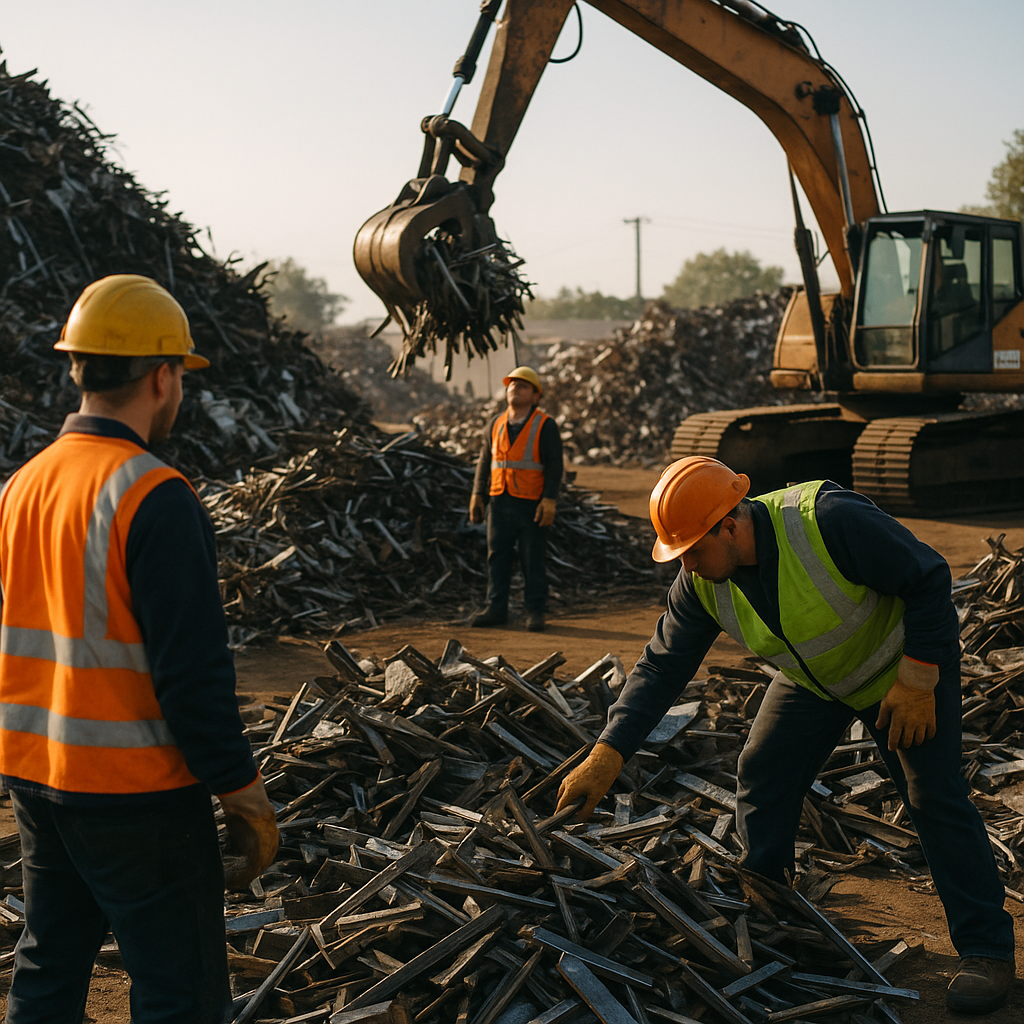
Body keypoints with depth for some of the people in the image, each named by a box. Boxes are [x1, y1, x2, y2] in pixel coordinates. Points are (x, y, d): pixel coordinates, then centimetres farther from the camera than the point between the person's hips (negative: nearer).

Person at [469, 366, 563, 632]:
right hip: (500, 502, 4)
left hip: (532, 505, -4)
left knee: (532, 560, 1)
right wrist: (477, 495, 8)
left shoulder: (545, 426, -2)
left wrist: (549, 500, -15)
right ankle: (496, 608, 11)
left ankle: (535, 611, 9)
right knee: (497, 555, 5)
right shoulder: (496, 424, 11)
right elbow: (485, 461, 15)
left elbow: (554, 465, -7)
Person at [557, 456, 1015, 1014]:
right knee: (761, 779, -1)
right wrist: (607, 755, -23)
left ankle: (987, 949, 1)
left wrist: (917, 679, -26)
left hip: (902, 663, -6)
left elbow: (928, 578, -28)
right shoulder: (701, 584, -18)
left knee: (934, 798, -10)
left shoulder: (828, 520, -38)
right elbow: (662, 666, -15)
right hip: (812, 680, 6)